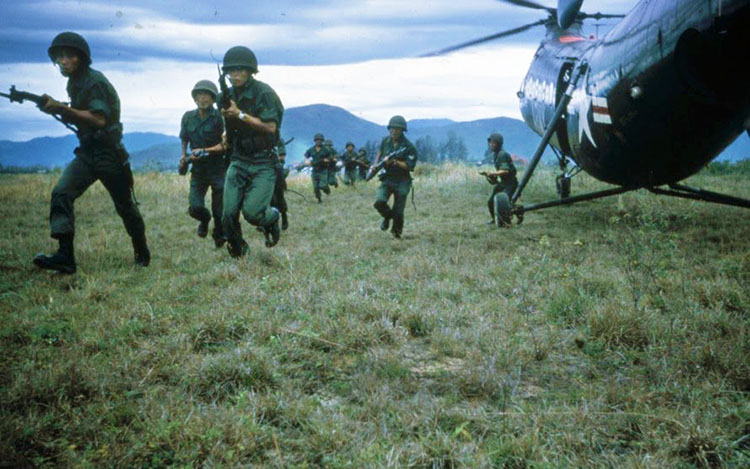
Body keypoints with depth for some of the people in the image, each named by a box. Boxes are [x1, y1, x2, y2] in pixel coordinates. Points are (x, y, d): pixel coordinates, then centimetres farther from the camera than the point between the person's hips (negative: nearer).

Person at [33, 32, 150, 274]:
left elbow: (99, 119, -25)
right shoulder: (74, 83, 10)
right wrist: (57, 110, -1)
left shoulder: (95, 81, -15)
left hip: (109, 154, -7)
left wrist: (61, 108, -27)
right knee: (61, 192, -13)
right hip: (86, 153, 7)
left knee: (125, 206, 7)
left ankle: (142, 253, 27)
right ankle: (65, 256, -19)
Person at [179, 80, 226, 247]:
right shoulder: (188, 117, 5)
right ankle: (204, 220, 28)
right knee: (195, 207, -9)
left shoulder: (219, 117, -10)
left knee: (219, 210, 0)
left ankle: (219, 237, 28)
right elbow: (184, 139, 21)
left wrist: (205, 151, -23)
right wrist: (184, 155, 6)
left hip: (218, 168, -3)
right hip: (198, 169, 3)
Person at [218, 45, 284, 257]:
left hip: (263, 162, -5)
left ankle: (272, 218, 18)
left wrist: (240, 114, -21)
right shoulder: (227, 96, 8)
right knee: (228, 214, -5)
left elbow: (270, 127, -17)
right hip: (238, 161, 5)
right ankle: (237, 252, 18)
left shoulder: (264, 93, -11)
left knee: (252, 212, -17)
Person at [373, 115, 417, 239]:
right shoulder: (385, 141, 4)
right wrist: (376, 165, 3)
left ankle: (396, 232, 24)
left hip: (401, 182, -3)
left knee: (398, 211, 0)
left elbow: (409, 166, -14)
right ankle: (388, 216, 13)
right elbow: (379, 155, 21)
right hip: (386, 180, 3)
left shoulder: (409, 146, -11)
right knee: (379, 202, -19)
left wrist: (394, 162, -25)